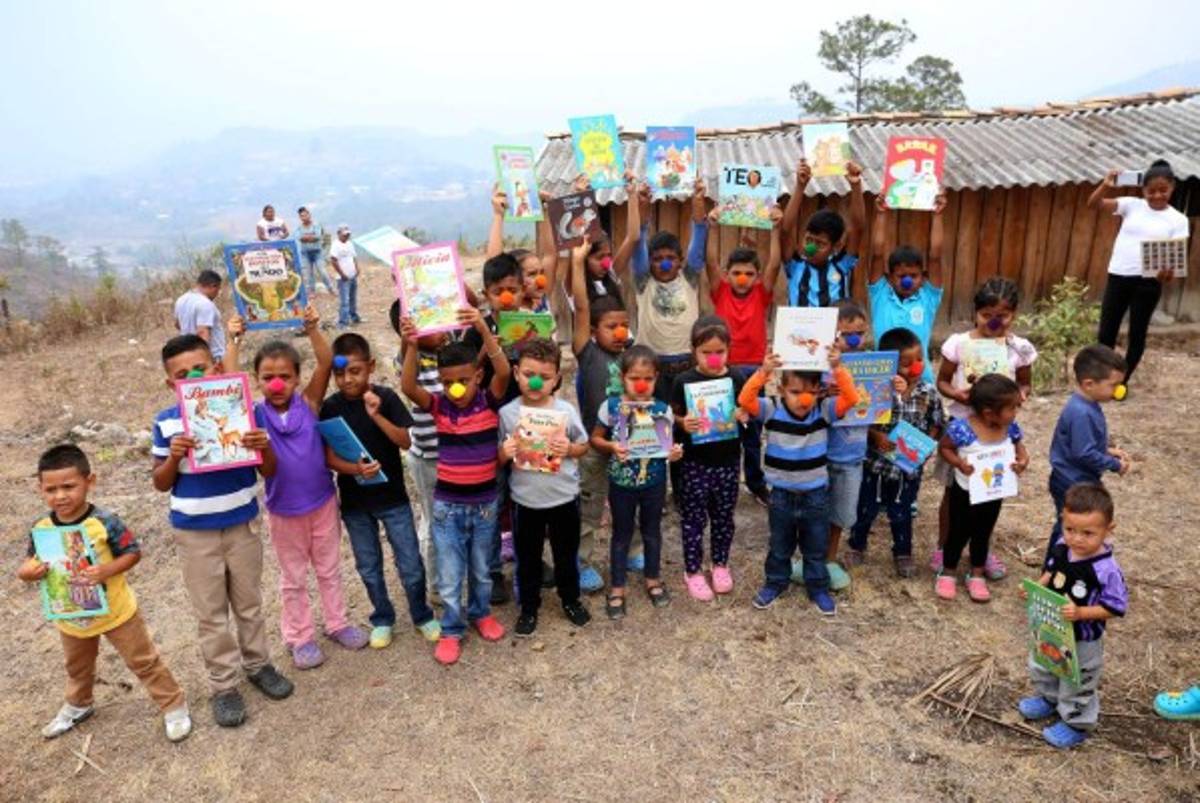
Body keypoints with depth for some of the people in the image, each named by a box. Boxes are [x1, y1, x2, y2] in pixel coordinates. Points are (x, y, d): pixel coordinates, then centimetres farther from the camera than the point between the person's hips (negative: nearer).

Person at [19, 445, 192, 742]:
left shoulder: (105, 522, -25)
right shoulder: (40, 528, -13)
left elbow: (133, 553, -18)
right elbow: (30, 563, 0)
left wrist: (106, 570, -33)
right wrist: (27, 572, -23)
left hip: (115, 611, -4)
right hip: (70, 618, 5)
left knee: (144, 661, 9)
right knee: (77, 667, 30)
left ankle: (174, 706, 23)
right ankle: (78, 705, 57)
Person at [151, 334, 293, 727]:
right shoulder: (166, 423, -7)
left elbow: (269, 471, -5)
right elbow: (161, 484, -1)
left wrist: (265, 446, -26)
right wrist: (174, 457, -21)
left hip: (241, 525, 0)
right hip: (194, 534, 0)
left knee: (249, 603, 18)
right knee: (211, 614, 12)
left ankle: (258, 665, 38)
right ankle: (223, 685, 27)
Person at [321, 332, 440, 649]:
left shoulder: (386, 397, -10)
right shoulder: (330, 407, -6)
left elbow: (405, 442, -16)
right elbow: (329, 457, -7)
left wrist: (376, 415, -28)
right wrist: (356, 469, -26)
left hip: (392, 496, -1)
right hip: (354, 501, 2)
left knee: (410, 564, 5)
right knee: (369, 567, 15)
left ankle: (422, 616, 28)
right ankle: (382, 619, 35)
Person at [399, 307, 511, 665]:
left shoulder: (489, 401, -11)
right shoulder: (439, 405, -8)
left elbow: (504, 372, -29)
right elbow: (408, 387, -25)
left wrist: (484, 331, -43)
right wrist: (411, 346, -41)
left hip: (484, 502, 0)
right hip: (447, 504, 0)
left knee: (481, 568, 20)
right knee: (449, 573, 8)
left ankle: (481, 613, 43)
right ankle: (451, 630, 27)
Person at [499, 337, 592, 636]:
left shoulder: (566, 411, -10)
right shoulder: (507, 413, -10)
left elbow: (583, 446, 2)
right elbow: (499, 456, -1)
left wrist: (569, 449, -19)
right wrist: (505, 453, -23)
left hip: (564, 497, 0)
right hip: (525, 499, 0)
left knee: (566, 554, 18)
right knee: (527, 558, 15)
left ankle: (570, 599, 42)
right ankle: (529, 607, 36)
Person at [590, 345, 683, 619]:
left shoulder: (663, 409, -8)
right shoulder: (610, 407, -12)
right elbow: (595, 439, -3)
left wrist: (674, 452, -20)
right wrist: (611, 447, -23)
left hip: (654, 482, 2)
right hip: (621, 483, -1)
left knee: (652, 532, 19)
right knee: (622, 534, 13)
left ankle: (653, 579, 40)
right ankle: (617, 588, 27)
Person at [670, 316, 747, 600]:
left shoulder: (737, 380, -3)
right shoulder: (684, 381, -9)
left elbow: (747, 413, 7)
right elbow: (672, 416, -2)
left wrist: (745, 417, -15)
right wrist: (683, 424, -22)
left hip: (728, 461, 2)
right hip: (695, 462, -2)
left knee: (723, 516, 16)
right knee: (694, 517, 8)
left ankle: (721, 564, 35)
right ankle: (693, 570, 24)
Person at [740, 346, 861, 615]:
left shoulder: (824, 410, -9)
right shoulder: (771, 410, -13)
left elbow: (851, 398, -22)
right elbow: (745, 400, -27)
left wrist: (837, 369, -33)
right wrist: (763, 372, -39)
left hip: (815, 494, 1)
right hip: (782, 494, 0)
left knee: (817, 547, 16)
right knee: (779, 546, 18)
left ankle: (818, 588, 34)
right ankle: (775, 583, 38)